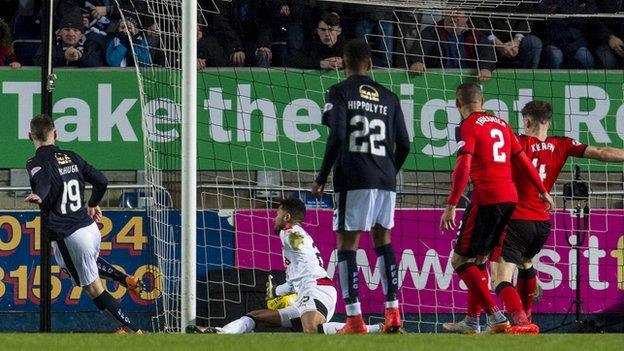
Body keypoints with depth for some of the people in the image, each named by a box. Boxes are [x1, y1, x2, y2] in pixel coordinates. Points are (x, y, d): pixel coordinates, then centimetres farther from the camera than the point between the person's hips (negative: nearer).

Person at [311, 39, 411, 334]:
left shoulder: (340, 92, -1)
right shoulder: (388, 97, 13)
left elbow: (337, 137, -11)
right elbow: (404, 144, 12)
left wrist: (321, 178, -4)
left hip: (353, 179, -5)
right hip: (385, 180, 5)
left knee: (347, 244, -1)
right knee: (383, 240, 16)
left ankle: (355, 319, -9)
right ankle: (393, 314, 11)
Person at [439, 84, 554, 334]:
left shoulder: (468, 126, -5)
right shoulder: (500, 124, 16)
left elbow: (463, 167, -16)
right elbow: (523, 160, 20)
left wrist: (451, 205, -18)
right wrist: (543, 191, 30)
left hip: (486, 198, -8)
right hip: (510, 198, 8)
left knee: (460, 260, -2)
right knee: (479, 258, 19)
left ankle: (496, 317, -14)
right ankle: (472, 322, 22)